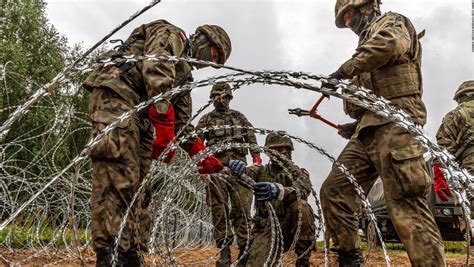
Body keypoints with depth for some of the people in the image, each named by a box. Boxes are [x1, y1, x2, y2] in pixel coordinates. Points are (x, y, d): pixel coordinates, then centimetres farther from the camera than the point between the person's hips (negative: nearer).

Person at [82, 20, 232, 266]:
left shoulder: (184, 73, 32)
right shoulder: (171, 35, 7)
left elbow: (182, 121, 28)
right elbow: (155, 69, -14)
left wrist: (201, 156, 17)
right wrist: (164, 126, -22)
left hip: (140, 114, 10)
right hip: (115, 95, -10)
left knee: (138, 188, 2)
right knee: (117, 181, -22)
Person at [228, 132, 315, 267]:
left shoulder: (298, 173, 2)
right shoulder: (261, 171, 11)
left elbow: (301, 191, -23)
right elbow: (246, 172, -13)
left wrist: (277, 190, -45)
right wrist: (234, 165, -39)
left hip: (290, 227, 0)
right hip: (266, 229, 0)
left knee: (301, 206, -31)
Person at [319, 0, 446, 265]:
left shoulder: (392, 23, 7)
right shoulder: (370, 37, 33)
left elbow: (388, 44, -20)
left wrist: (345, 69, -15)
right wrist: (358, 123, 24)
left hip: (394, 124, -9)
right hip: (370, 129, 9)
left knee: (406, 205, -17)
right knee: (334, 190, 1)